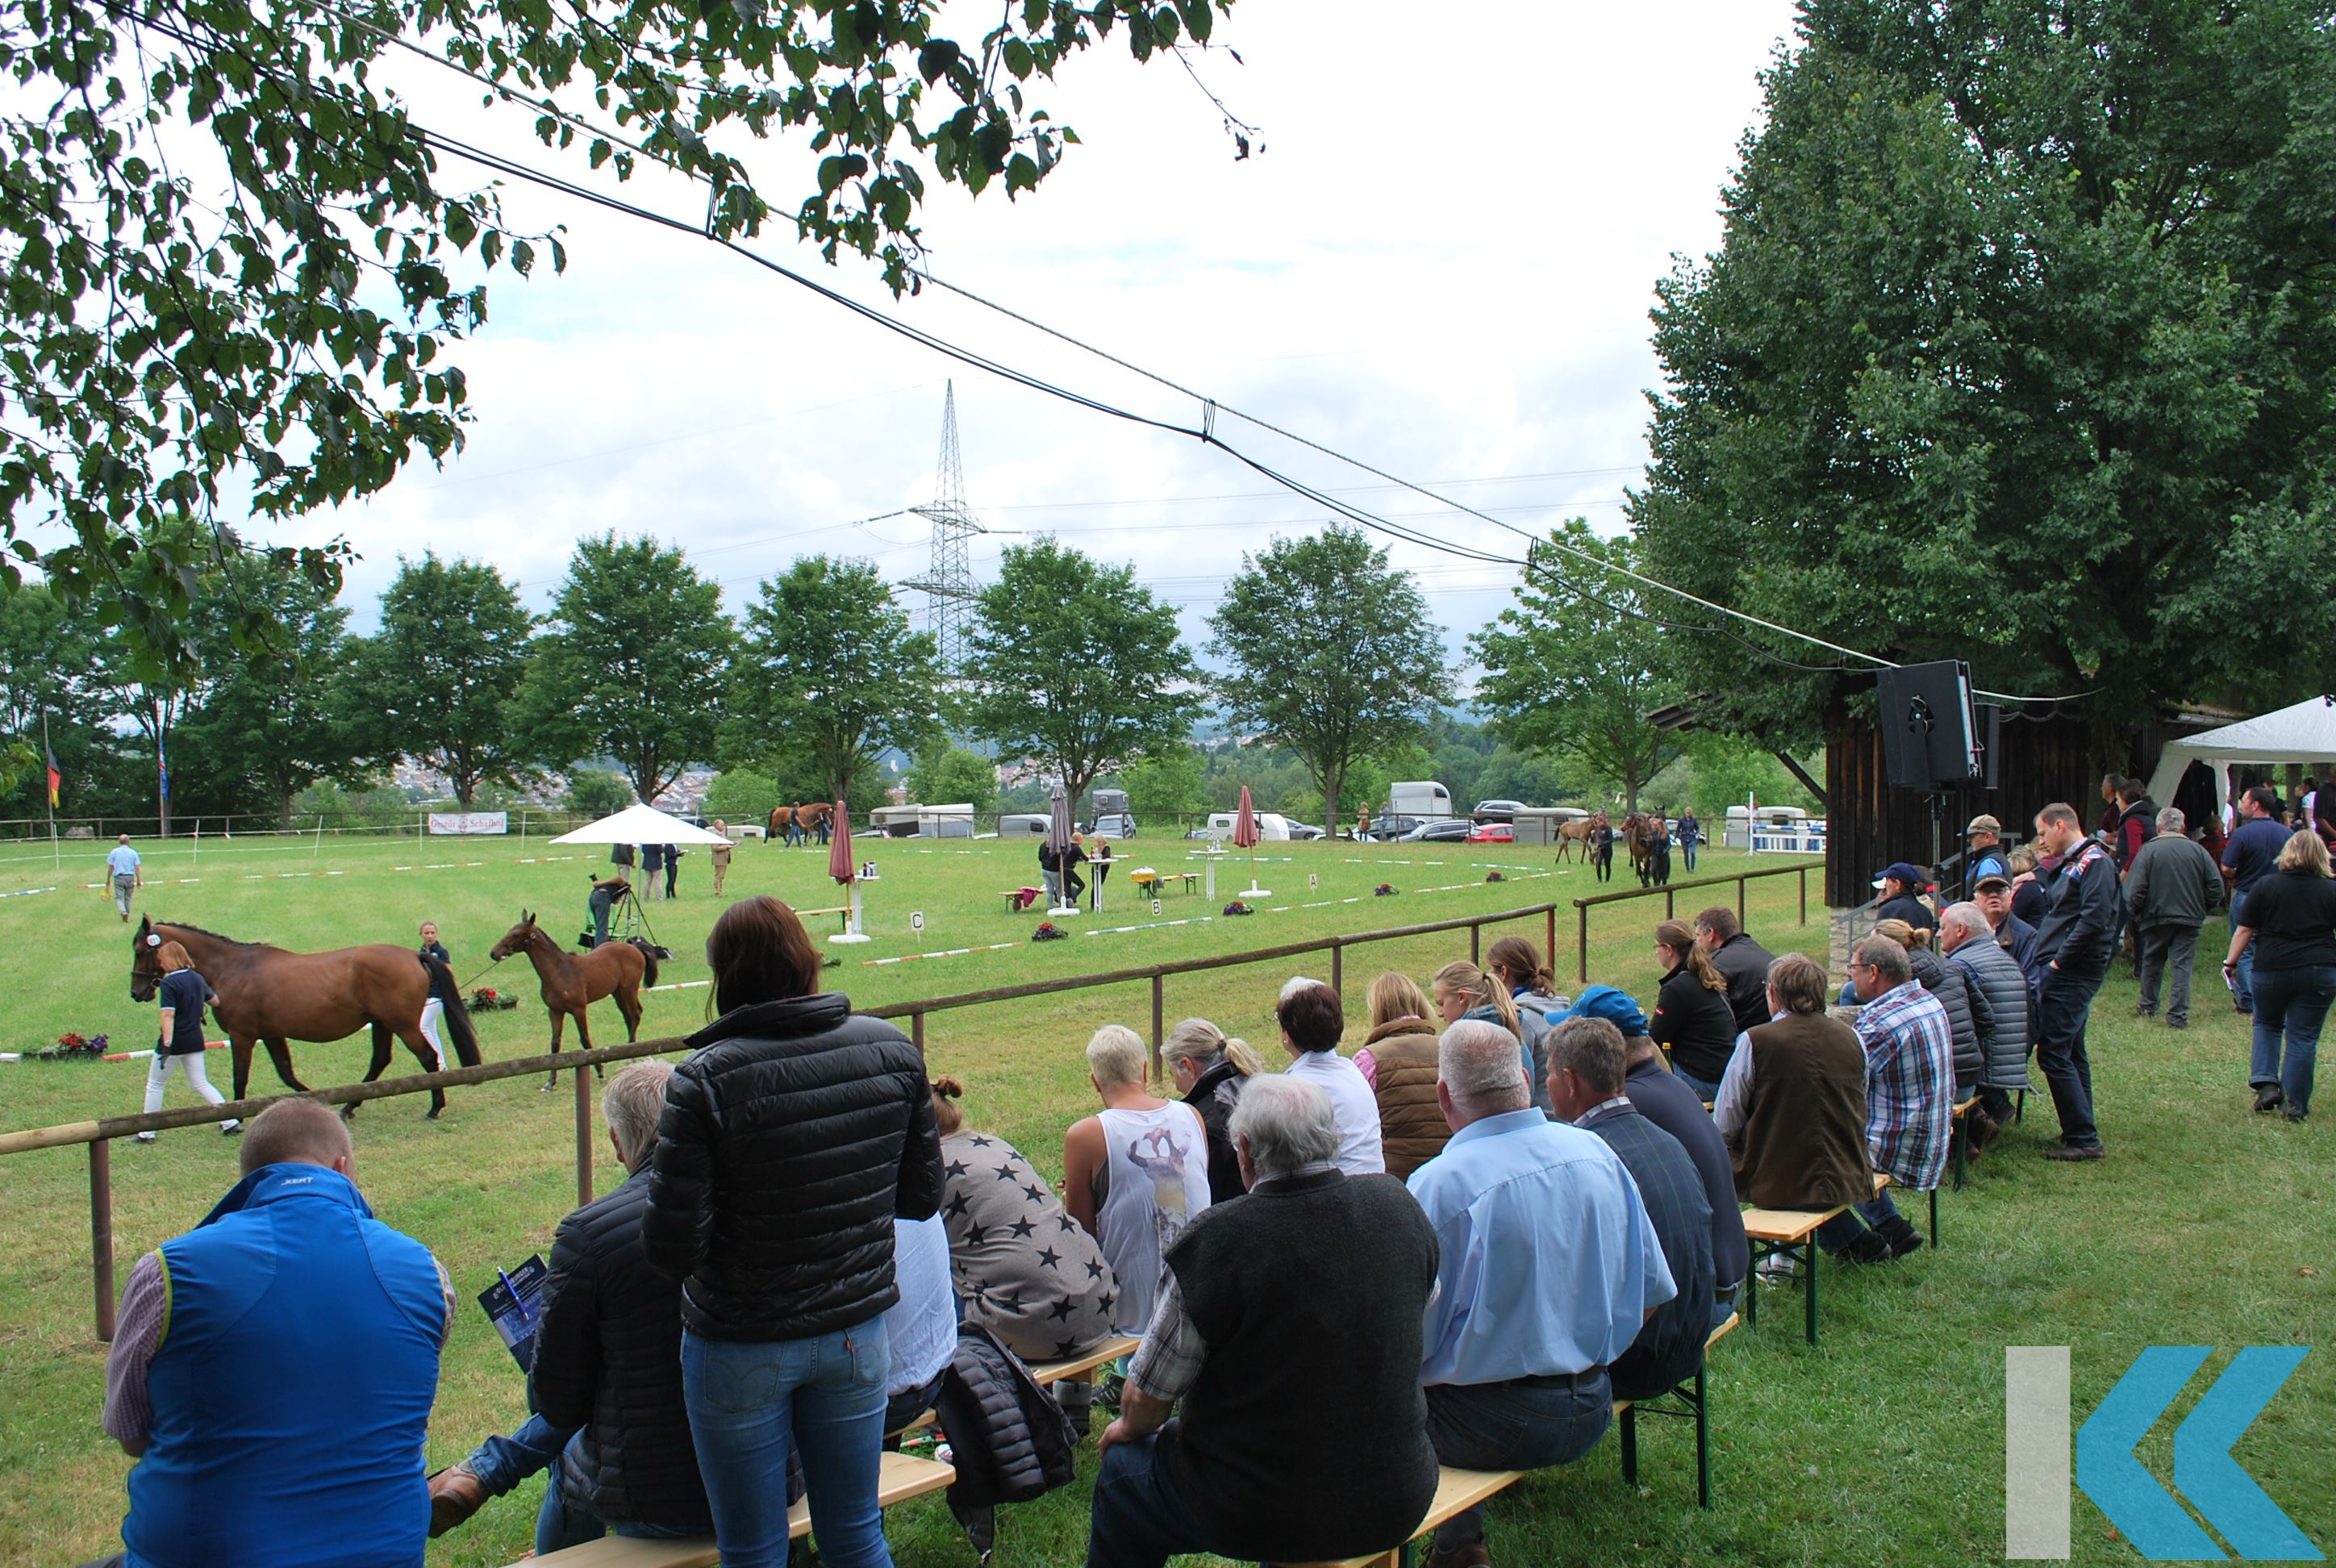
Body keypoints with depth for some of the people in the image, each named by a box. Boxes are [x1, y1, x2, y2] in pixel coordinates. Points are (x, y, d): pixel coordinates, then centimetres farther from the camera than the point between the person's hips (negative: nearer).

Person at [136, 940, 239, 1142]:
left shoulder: (168, 983, -15)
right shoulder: (197, 979, 5)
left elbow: (168, 1015, -23)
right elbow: (215, 1001, 19)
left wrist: (167, 1045, -28)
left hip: (174, 1042, -6)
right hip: (195, 1041, 6)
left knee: (154, 1086, 9)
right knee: (200, 1084, 13)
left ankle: (147, 1133, 13)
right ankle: (231, 1122, 5)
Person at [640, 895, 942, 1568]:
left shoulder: (706, 1079, -20)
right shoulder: (893, 1051, -7)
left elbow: (672, 1248, -19)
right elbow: (922, 1198, 2)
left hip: (742, 1351, -3)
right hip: (858, 1334, 4)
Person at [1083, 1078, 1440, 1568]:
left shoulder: (1215, 1240, -23)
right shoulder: (1398, 1205, -8)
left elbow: (1147, 1399, -12)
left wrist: (1130, 1427, 12)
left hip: (1263, 1516, -5)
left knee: (1121, 1470, 21)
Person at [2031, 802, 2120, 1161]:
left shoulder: (2094, 862, -13)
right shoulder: (2071, 864, 19)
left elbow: (2093, 919, -24)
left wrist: (2060, 961, -19)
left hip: (2071, 974, -11)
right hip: (2059, 972, 11)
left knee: (2054, 1054, -10)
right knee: (2071, 1053, 15)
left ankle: (2083, 1139, -5)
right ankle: (2080, 1134, 23)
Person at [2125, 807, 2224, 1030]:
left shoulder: (2148, 850, -9)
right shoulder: (2198, 851, -1)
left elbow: (2135, 890, -13)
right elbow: (2216, 886, -1)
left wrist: (2134, 912, 4)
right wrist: (2203, 907, 13)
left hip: (2156, 919, -1)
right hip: (2189, 919, 1)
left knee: (2152, 963, 17)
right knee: (2182, 966, 2)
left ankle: (2148, 1007, 30)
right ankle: (2178, 1016, -2)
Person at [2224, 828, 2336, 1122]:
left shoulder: (2266, 886, -3)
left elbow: (2244, 931, -1)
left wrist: (2231, 962, 9)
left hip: (2271, 969, 0)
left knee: (2267, 1024, 21)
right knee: (2304, 1037, 5)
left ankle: (2265, 1082, 5)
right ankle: (2295, 1105, 6)